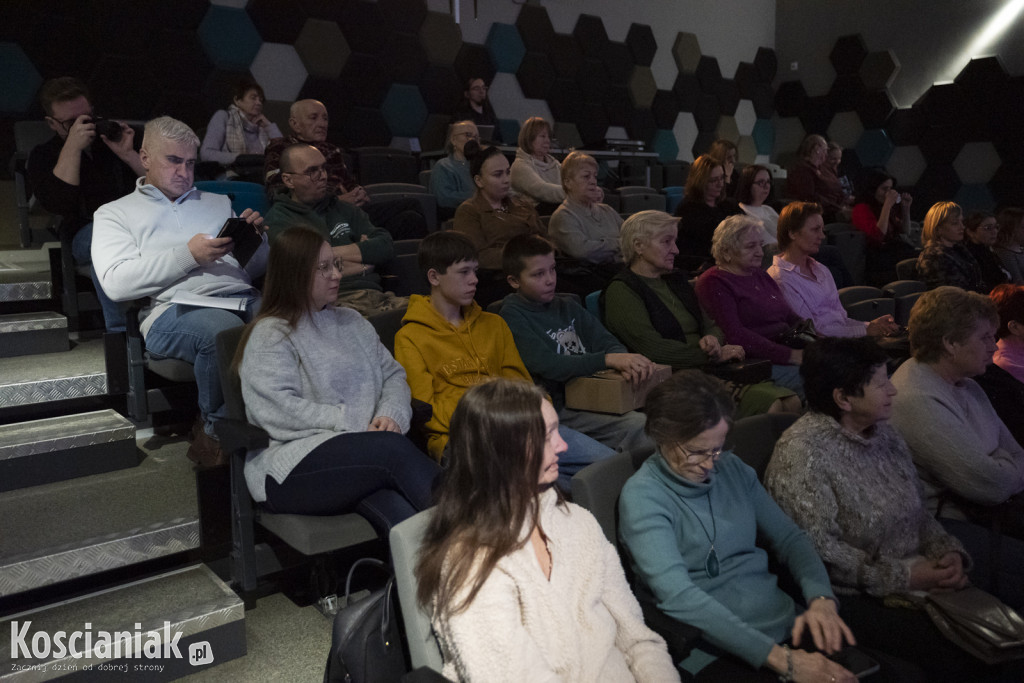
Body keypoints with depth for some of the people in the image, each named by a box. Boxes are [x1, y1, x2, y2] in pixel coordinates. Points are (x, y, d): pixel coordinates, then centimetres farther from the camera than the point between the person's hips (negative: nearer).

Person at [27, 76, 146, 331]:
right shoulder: (42, 156, 12)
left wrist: (128, 154, -8)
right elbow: (56, 204, -10)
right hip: (87, 232, -2)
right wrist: (72, 147, -11)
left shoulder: (118, 137, 18)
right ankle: (121, 329, -43)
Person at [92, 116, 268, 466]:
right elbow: (116, 283, -1)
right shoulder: (114, 213, 19)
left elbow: (254, 269, 27)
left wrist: (256, 238, 5)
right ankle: (217, 430, -13)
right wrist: (188, 255, -8)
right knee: (224, 329, -39)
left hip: (243, 298, 4)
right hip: (175, 308, -3)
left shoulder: (218, 203, 32)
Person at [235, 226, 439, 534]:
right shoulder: (268, 336, 3)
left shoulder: (351, 322, 24)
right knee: (393, 448, -33)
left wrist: (391, 414, -2)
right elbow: (279, 411, -10)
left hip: (366, 455, 5)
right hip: (290, 468, -4)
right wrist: (350, 422, -12)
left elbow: (393, 373, 21)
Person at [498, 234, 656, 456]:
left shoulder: (568, 306, 19)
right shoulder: (512, 317, -3)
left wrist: (625, 362, -15)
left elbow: (606, 341, 9)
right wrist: (607, 360, -21)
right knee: (638, 424, -24)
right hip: (557, 410, -6)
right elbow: (547, 365, -15)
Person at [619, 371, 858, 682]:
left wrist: (821, 598, -6)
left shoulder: (733, 469, 11)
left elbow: (789, 537, 15)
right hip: (717, 652, -6)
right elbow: (677, 596, -20)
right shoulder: (641, 496, -10)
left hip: (787, 624, 6)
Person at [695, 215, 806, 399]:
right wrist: (790, 355, -20)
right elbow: (734, 335, -16)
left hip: (790, 351, 8)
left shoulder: (761, 275, 23)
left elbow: (790, 317, 22)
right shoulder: (713, 283, -5)